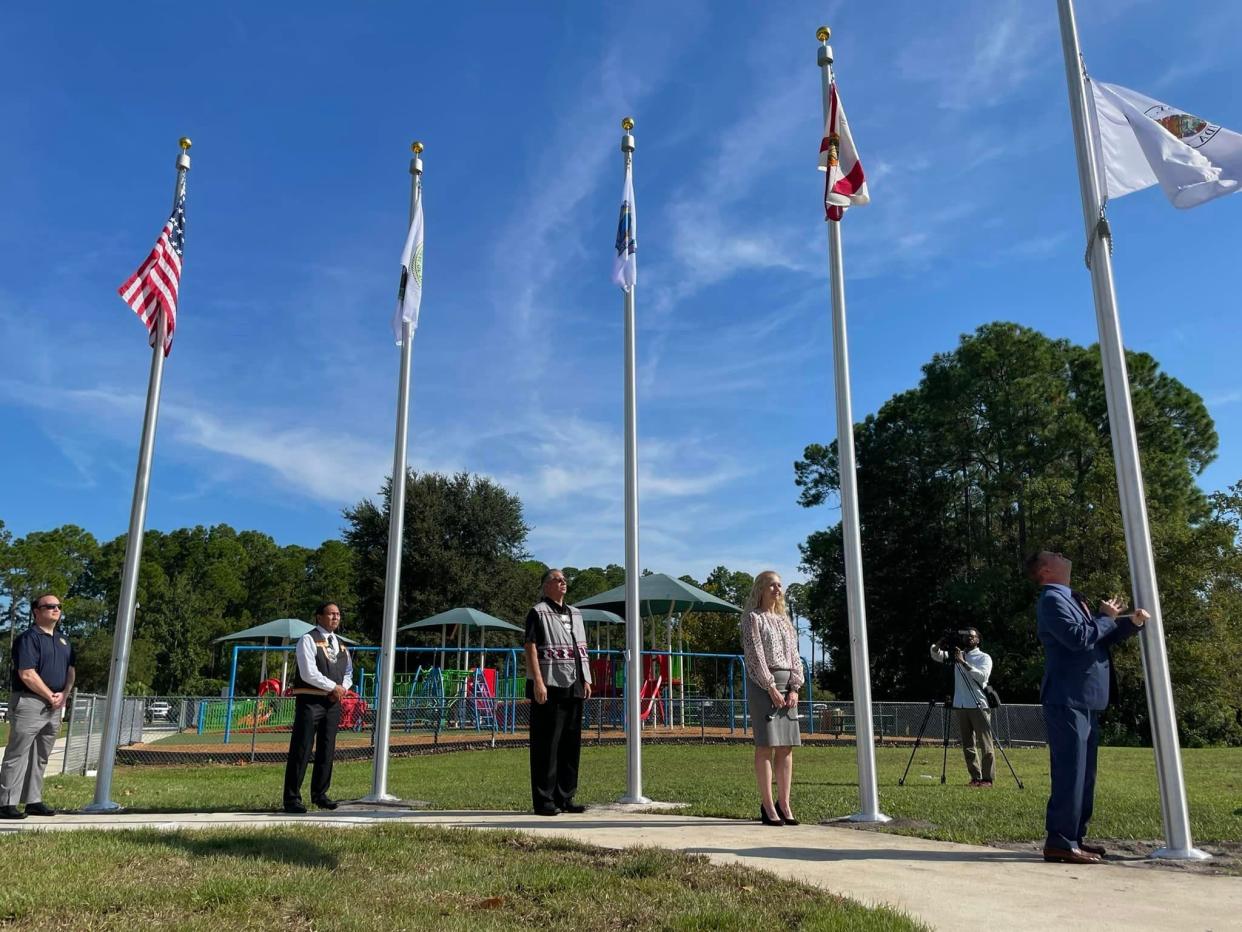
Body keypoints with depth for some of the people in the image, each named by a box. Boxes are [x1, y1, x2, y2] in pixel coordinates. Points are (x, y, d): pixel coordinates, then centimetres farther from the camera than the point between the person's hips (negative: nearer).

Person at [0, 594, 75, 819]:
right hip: (29, 702, -7)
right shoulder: (28, 638, -10)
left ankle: (34, 801, 19)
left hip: (55, 707, 8)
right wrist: (50, 697, -12)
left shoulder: (63, 641, 16)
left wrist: (64, 694, -2)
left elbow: (71, 671, 15)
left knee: (40, 757, 12)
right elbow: (27, 674, -16)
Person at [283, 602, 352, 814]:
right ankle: (292, 798, 1)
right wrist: (334, 687, -12)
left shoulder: (340, 644, 16)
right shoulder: (308, 640, -7)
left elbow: (348, 672, 23)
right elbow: (309, 673, -16)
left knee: (327, 751, 11)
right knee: (301, 751, -5)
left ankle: (320, 794, 21)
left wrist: (343, 688, 2)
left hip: (333, 702, 7)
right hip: (310, 700, -7)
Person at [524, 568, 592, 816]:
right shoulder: (538, 612, -4)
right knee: (546, 745, -3)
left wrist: (586, 679, 12)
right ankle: (543, 800, 4)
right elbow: (531, 647, -12)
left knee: (571, 744, 11)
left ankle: (565, 798, 20)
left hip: (573, 687, 8)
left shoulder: (575, 613, 19)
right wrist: (538, 682, -19)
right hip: (548, 687, -8)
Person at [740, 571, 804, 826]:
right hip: (762, 683, -6)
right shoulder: (753, 617, 0)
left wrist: (794, 688, -1)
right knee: (766, 745, -6)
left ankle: (784, 804, 9)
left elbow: (794, 656, 12)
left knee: (787, 746, 4)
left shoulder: (785, 620, 19)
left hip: (787, 684, 6)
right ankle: (767, 806, -2)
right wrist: (771, 688, -15)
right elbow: (755, 655, -9)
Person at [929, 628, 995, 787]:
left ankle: (987, 779, -3)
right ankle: (975, 778, 12)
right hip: (960, 706, 4)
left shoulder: (984, 657, 2)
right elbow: (936, 655, 7)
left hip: (979, 706, -4)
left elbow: (982, 676, -14)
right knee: (967, 745, 6)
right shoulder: (956, 655, 14)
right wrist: (939, 644, -11)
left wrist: (963, 662, -20)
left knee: (985, 745, -6)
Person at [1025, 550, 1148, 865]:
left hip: (1086, 700, 10)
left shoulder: (1072, 599, 20)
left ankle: (1074, 836, 20)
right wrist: (1106, 617, -6)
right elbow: (1079, 638, -22)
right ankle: (1060, 842, -8)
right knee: (1070, 771, -11)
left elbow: (1103, 637, 23)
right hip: (1067, 699, -10)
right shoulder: (1051, 599, -10)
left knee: (1084, 772, 13)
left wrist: (1132, 622, 7)